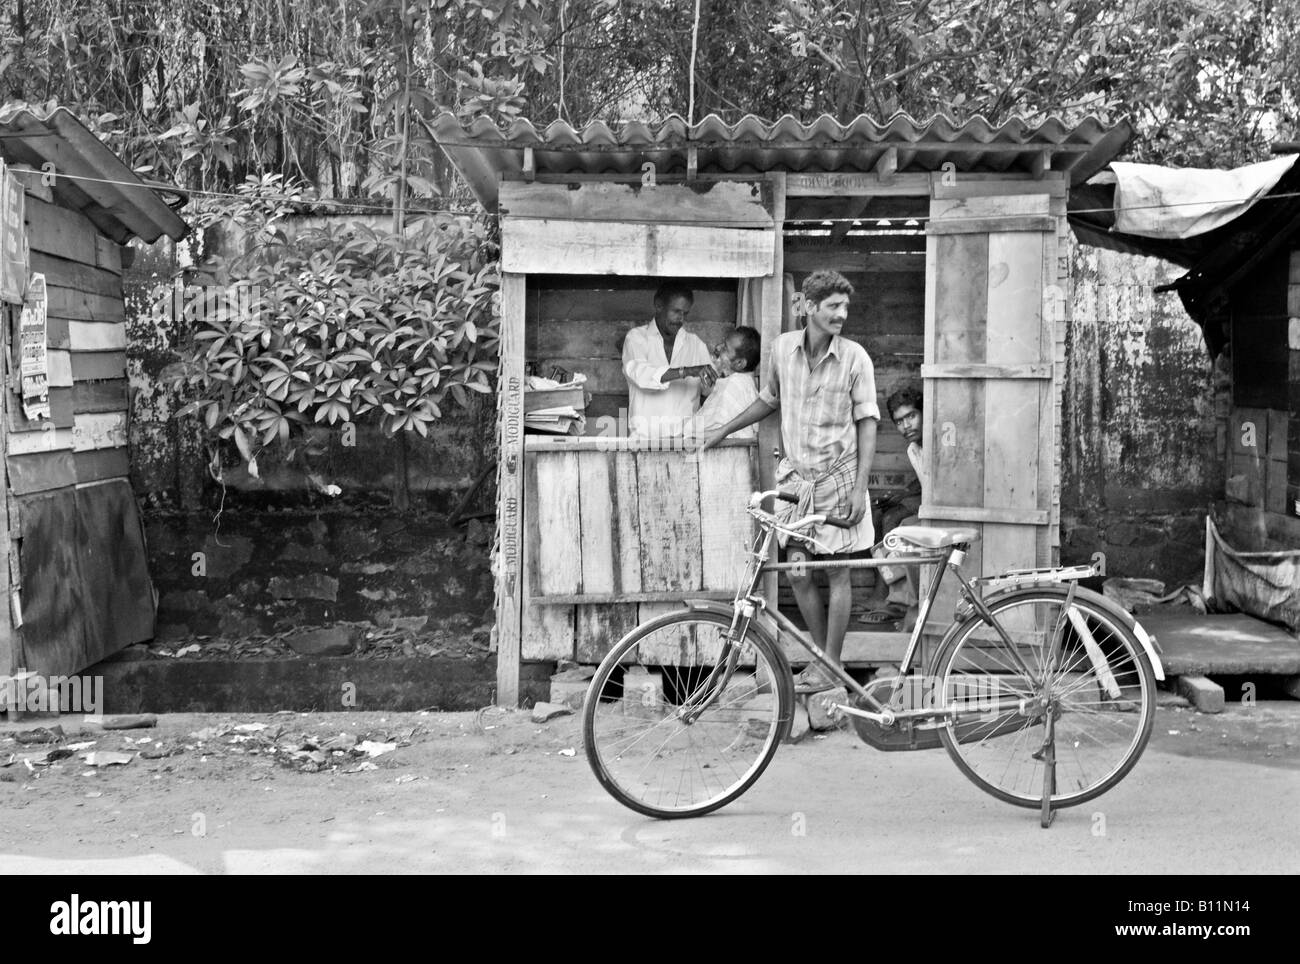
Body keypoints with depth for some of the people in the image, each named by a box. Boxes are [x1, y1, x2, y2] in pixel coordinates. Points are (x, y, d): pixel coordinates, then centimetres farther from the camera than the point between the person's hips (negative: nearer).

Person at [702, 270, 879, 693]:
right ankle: (821, 655, 23)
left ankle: (830, 667, 14)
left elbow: (867, 425, -7)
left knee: (837, 575, 3)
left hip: (838, 479, -3)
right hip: (796, 476, 3)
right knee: (797, 574, 4)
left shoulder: (855, 357, -9)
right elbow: (770, 399, 18)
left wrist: (859, 488, -13)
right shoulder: (783, 347, 0)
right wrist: (722, 431, 21)